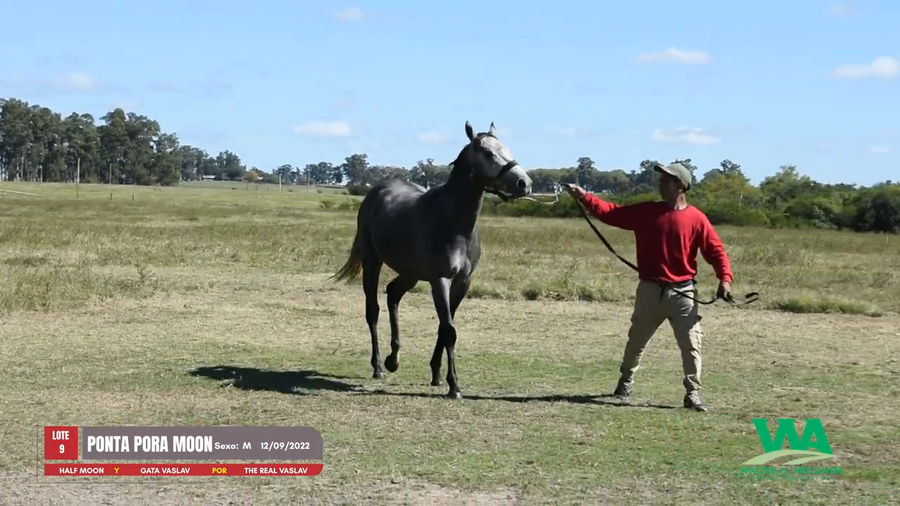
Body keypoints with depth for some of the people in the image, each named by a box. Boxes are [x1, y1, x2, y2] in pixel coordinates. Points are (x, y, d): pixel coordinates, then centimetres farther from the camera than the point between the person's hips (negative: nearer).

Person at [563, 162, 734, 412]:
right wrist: (584, 197, -6)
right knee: (637, 340, 17)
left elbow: (715, 250, -7)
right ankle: (625, 380, 37)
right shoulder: (646, 212, 3)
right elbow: (611, 213, 2)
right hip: (650, 290, 3)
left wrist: (725, 279, -20)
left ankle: (693, 393, 3)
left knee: (691, 344, -5)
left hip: (683, 292, -3)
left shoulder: (696, 218, -6)